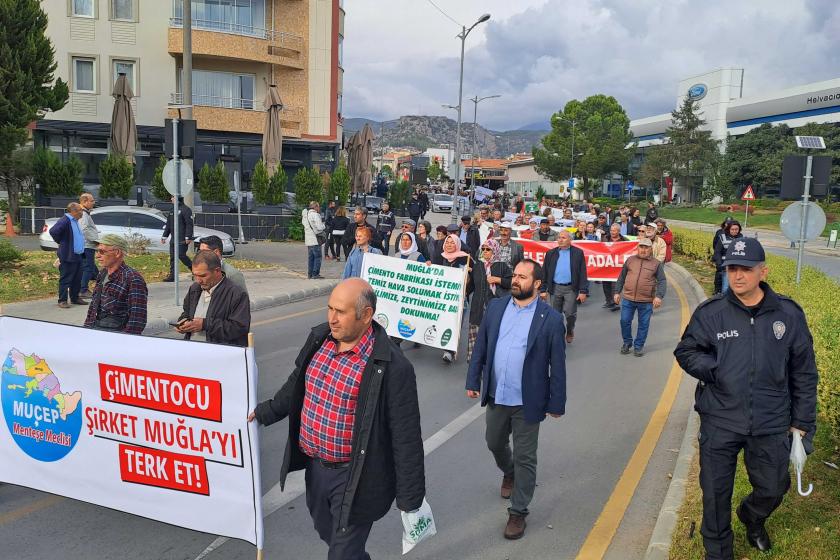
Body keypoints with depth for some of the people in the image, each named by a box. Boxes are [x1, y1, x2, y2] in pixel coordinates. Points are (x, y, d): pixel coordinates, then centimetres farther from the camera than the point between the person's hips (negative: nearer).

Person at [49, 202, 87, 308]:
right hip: (68, 256, -9)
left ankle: (75, 298, 25)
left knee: (77, 279, 14)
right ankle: (62, 300, 4)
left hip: (78, 255, 9)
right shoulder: (64, 220, -16)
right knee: (65, 279, -2)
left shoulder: (75, 221, 14)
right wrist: (60, 241, -13)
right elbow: (53, 231, -28)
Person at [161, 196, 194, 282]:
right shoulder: (172, 210, 19)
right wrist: (164, 236, 21)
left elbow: (189, 224, -14)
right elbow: (168, 225, 24)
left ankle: (194, 269, 6)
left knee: (181, 255, -13)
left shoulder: (186, 209, -8)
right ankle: (172, 275, 7)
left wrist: (188, 237, -20)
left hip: (182, 239, -8)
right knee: (172, 257, 4)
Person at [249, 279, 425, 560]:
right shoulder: (319, 338, -4)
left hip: (354, 479, -7)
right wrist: (265, 412, 25)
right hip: (315, 465, 7)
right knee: (328, 533, 27)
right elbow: (297, 384, 16)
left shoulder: (391, 367, -24)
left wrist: (410, 501, -14)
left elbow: (406, 437, -18)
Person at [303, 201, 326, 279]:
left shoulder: (305, 215, 13)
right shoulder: (315, 215, -13)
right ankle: (315, 274, -3)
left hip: (308, 240, 8)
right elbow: (320, 227, -18)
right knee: (317, 257, -2)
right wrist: (325, 227, 4)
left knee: (310, 257, 13)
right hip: (315, 239, -8)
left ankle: (310, 274, 15)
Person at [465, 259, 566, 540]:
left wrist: (556, 403, -7)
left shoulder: (550, 319, -12)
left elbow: (557, 365, -8)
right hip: (496, 396, 4)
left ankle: (518, 511, 25)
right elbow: (480, 347, 6)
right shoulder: (495, 307, 0)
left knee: (525, 458, 8)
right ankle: (509, 473, 55)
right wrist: (473, 381, 4)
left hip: (527, 401, -4)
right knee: (494, 443, 24)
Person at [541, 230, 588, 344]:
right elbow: (544, 273, 8)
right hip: (555, 288, 2)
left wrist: (583, 291, -8)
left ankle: (570, 330, 25)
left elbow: (582, 274, -2)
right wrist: (543, 290, 2)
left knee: (570, 313, -5)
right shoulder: (551, 253, 7)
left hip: (571, 288, -2)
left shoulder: (578, 253, 0)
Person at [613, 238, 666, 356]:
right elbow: (621, 277, 13)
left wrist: (659, 296, -16)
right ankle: (627, 343, 23)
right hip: (628, 298, 1)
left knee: (643, 324, 6)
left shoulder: (656, 264, 2)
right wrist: (617, 292, 8)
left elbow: (662, 281, -3)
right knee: (625, 321, 4)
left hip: (646, 301, -1)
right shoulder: (630, 260, 7)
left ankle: (639, 346, 20)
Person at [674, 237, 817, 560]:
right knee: (716, 494, 9)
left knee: (773, 489, 17)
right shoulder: (710, 312, -7)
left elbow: (804, 374, 4)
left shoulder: (789, 314, -4)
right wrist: (713, 369, -15)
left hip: (771, 425, 1)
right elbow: (685, 352, 4)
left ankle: (751, 517, 53)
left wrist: (803, 422, 6)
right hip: (719, 423, -1)